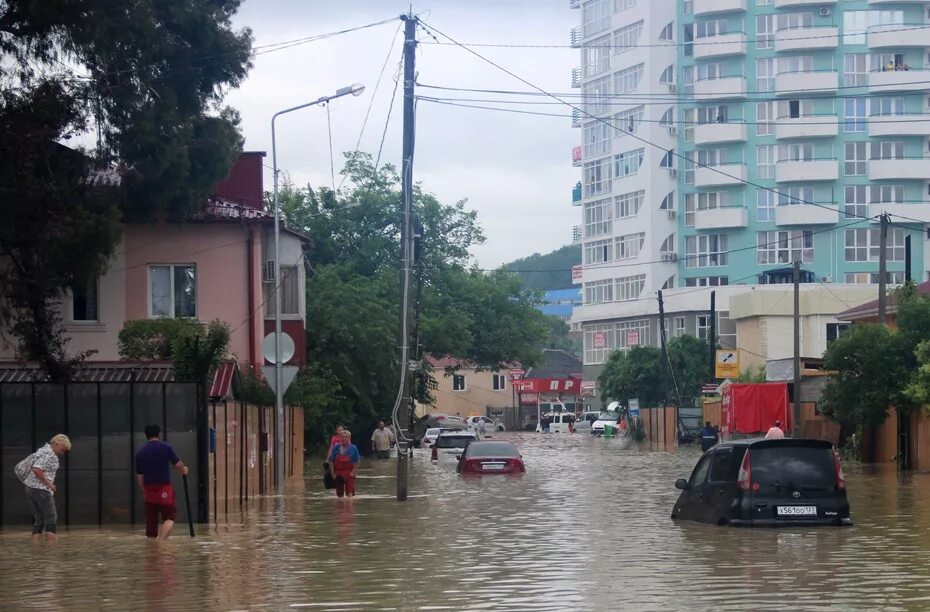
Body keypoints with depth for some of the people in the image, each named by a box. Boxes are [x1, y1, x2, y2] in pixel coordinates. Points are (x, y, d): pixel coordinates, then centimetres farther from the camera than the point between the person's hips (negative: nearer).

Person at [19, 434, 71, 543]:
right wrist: (49, 483, -17)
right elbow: (36, 469, -25)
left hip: (30, 488, 9)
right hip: (41, 490, -9)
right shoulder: (49, 454, -12)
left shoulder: (41, 451, 19)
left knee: (38, 521, 8)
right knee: (51, 519, -4)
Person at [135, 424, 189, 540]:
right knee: (170, 517, 0)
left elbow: (139, 476, 8)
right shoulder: (166, 447, -5)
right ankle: (161, 541, -21)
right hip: (164, 489, -4)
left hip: (149, 490, 4)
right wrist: (183, 471, 16)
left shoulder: (140, 453, 6)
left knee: (151, 521, 11)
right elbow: (178, 464, -5)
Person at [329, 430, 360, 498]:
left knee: (350, 494, -12)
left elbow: (358, 461, 1)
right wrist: (332, 473, -5)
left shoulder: (353, 448, -2)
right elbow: (331, 461, 3)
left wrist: (353, 472, -9)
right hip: (338, 473, 2)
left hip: (349, 473, -2)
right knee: (339, 494, 9)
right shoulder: (336, 448, 2)